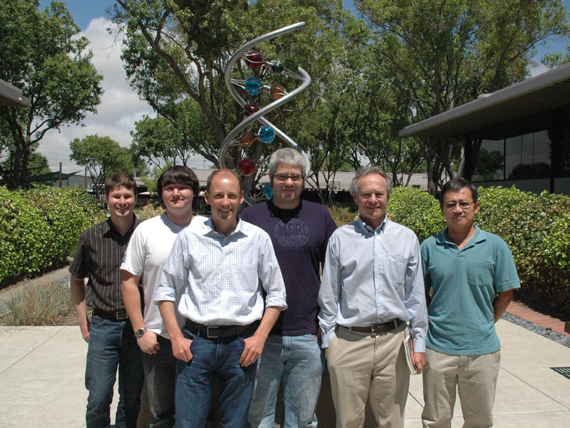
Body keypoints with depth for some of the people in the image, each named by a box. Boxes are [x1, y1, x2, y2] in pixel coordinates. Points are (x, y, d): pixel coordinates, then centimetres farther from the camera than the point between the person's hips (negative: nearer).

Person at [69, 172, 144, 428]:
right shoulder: (91, 237, 0)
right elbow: (77, 280, 13)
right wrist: (83, 322, 7)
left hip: (137, 327, 0)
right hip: (103, 325, 1)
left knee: (132, 399, 12)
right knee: (98, 400, 3)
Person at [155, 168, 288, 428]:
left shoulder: (258, 238, 2)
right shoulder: (189, 237, 3)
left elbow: (276, 294, 7)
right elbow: (166, 291, 7)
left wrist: (259, 337, -3)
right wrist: (176, 337, -2)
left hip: (242, 344, 0)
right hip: (196, 342, 0)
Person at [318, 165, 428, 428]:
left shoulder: (407, 238, 6)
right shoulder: (340, 239, 2)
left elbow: (416, 296, 9)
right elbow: (328, 296, 6)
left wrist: (419, 342, 6)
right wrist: (328, 340, 3)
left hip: (393, 341, 1)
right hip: (349, 341, -1)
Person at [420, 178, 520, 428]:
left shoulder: (495, 246, -3)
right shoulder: (429, 247, -1)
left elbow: (505, 295, 4)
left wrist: (484, 324, 6)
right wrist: (423, 329, 0)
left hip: (482, 349, 0)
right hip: (438, 348, 0)